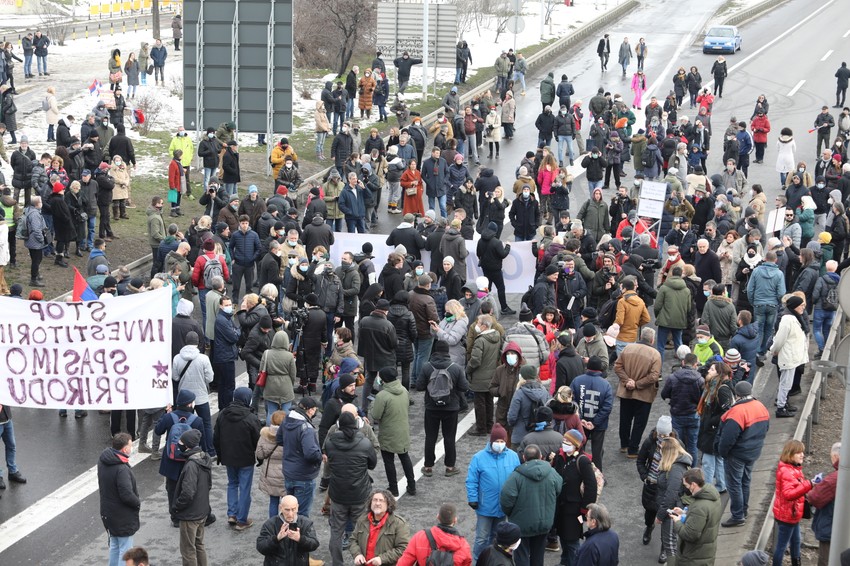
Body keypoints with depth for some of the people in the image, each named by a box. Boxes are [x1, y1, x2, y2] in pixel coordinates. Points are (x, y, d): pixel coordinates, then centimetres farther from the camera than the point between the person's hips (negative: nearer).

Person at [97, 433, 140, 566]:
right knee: (125, 550, 3)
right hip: (123, 517, -9)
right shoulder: (122, 469, -30)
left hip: (108, 513, 9)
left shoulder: (102, 461, -1)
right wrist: (138, 503, -11)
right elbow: (127, 495, -31)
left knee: (114, 546, 23)